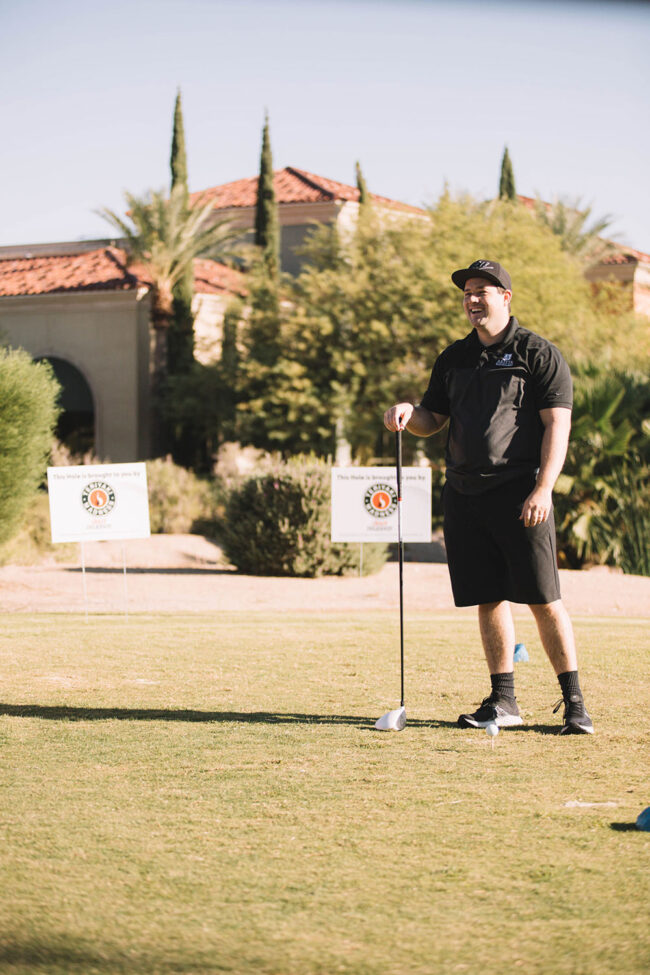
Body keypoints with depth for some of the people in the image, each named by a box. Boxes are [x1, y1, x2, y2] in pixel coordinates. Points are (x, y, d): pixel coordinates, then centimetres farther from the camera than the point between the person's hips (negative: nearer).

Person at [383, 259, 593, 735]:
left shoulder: (539, 353, 0)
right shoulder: (454, 359, 17)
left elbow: (557, 425, -6)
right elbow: (433, 419, 22)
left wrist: (543, 488, -16)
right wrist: (408, 414, -2)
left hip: (520, 491, -5)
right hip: (465, 494, 5)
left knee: (543, 598, -7)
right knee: (488, 598, 6)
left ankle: (574, 702, 1)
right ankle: (503, 701, 13)